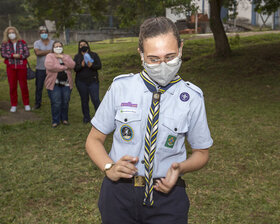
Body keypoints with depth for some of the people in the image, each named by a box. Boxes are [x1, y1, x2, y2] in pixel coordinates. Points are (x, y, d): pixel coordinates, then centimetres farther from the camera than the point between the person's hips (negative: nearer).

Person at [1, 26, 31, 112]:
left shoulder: (22, 42, 2)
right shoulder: (5, 43, 4)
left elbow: (27, 53, -3)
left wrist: (19, 56, -19)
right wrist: (13, 55, -18)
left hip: (22, 66, -1)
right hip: (11, 67, 1)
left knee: (24, 85, 3)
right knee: (12, 86, 4)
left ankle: (26, 104, 14)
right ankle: (13, 105, 13)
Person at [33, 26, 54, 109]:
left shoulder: (53, 43, 7)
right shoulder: (37, 43, 3)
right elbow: (37, 52, -16)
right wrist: (49, 51, -11)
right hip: (40, 69, 0)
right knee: (39, 87, 4)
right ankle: (37, 103, 16)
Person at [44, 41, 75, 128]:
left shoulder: (67, 56, 15)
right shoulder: (50, 56, 3)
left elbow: (72, 65, -4)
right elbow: (49, 65, -18)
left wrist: (62, 57, -10)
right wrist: (64, 67, -12)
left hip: (66, 84, 3)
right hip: (54, 84, -3)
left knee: (65, 102, 6)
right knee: (56, 103, -5)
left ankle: (64, 119, 23)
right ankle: (55, 120, 9)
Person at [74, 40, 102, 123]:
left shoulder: (94, 55, 4)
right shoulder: (77, 57, 6)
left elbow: (99, 66, -3)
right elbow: (75, 68, -4)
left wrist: (92, 65, -22)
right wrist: (81, 65, -23)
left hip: (93, 81, -1)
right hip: (81, 82, 1)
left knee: (95, 99, -6)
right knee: (84, 100, 9)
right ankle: (86, 117, 20)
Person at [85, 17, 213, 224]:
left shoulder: (191, 97, -6)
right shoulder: (120, 87, -5)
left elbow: (201, 153, 6)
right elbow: (94, 140, 3)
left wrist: (181, 168, -15)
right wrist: (109, 167, -15)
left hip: (166, 194, -1)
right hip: (118, 193, 1)